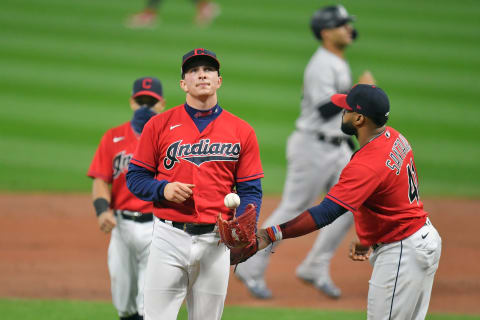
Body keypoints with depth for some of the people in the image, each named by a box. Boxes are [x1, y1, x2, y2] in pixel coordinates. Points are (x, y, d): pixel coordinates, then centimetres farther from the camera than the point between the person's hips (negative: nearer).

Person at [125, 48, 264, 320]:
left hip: (215, 241, 1)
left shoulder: (242, 131, 7)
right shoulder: (160, 125, 5)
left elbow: (251, 191, 5)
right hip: (169, 235, -1)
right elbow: (135, 177, 7)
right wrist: (163, 189, -13)